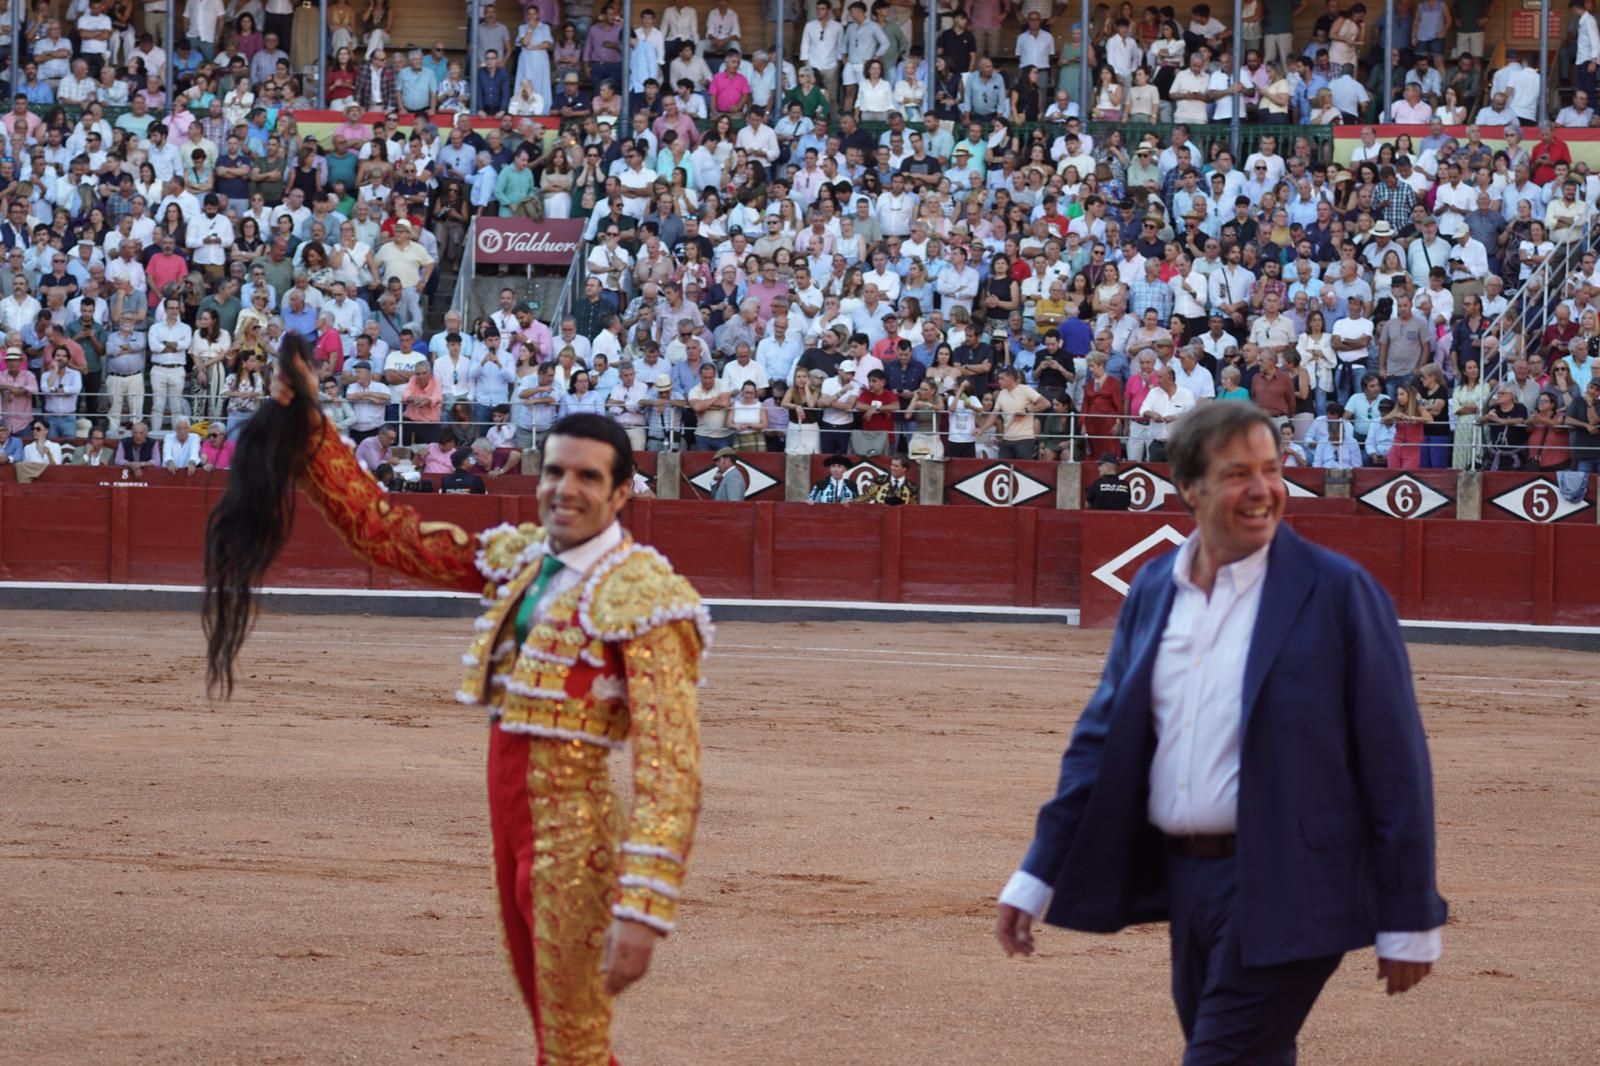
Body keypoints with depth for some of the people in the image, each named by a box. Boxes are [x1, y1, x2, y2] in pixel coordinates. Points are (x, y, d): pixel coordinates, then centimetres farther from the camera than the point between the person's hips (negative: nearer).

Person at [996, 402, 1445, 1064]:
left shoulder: (1339, 593, -8)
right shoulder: (1152, 591, 9)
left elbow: (1395, 761, -7)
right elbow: (1101, 738, 13)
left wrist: (1409, 923, -9)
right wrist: (1035, 880, 9)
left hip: (1285, 891, -6)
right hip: (1184, 881, 6)